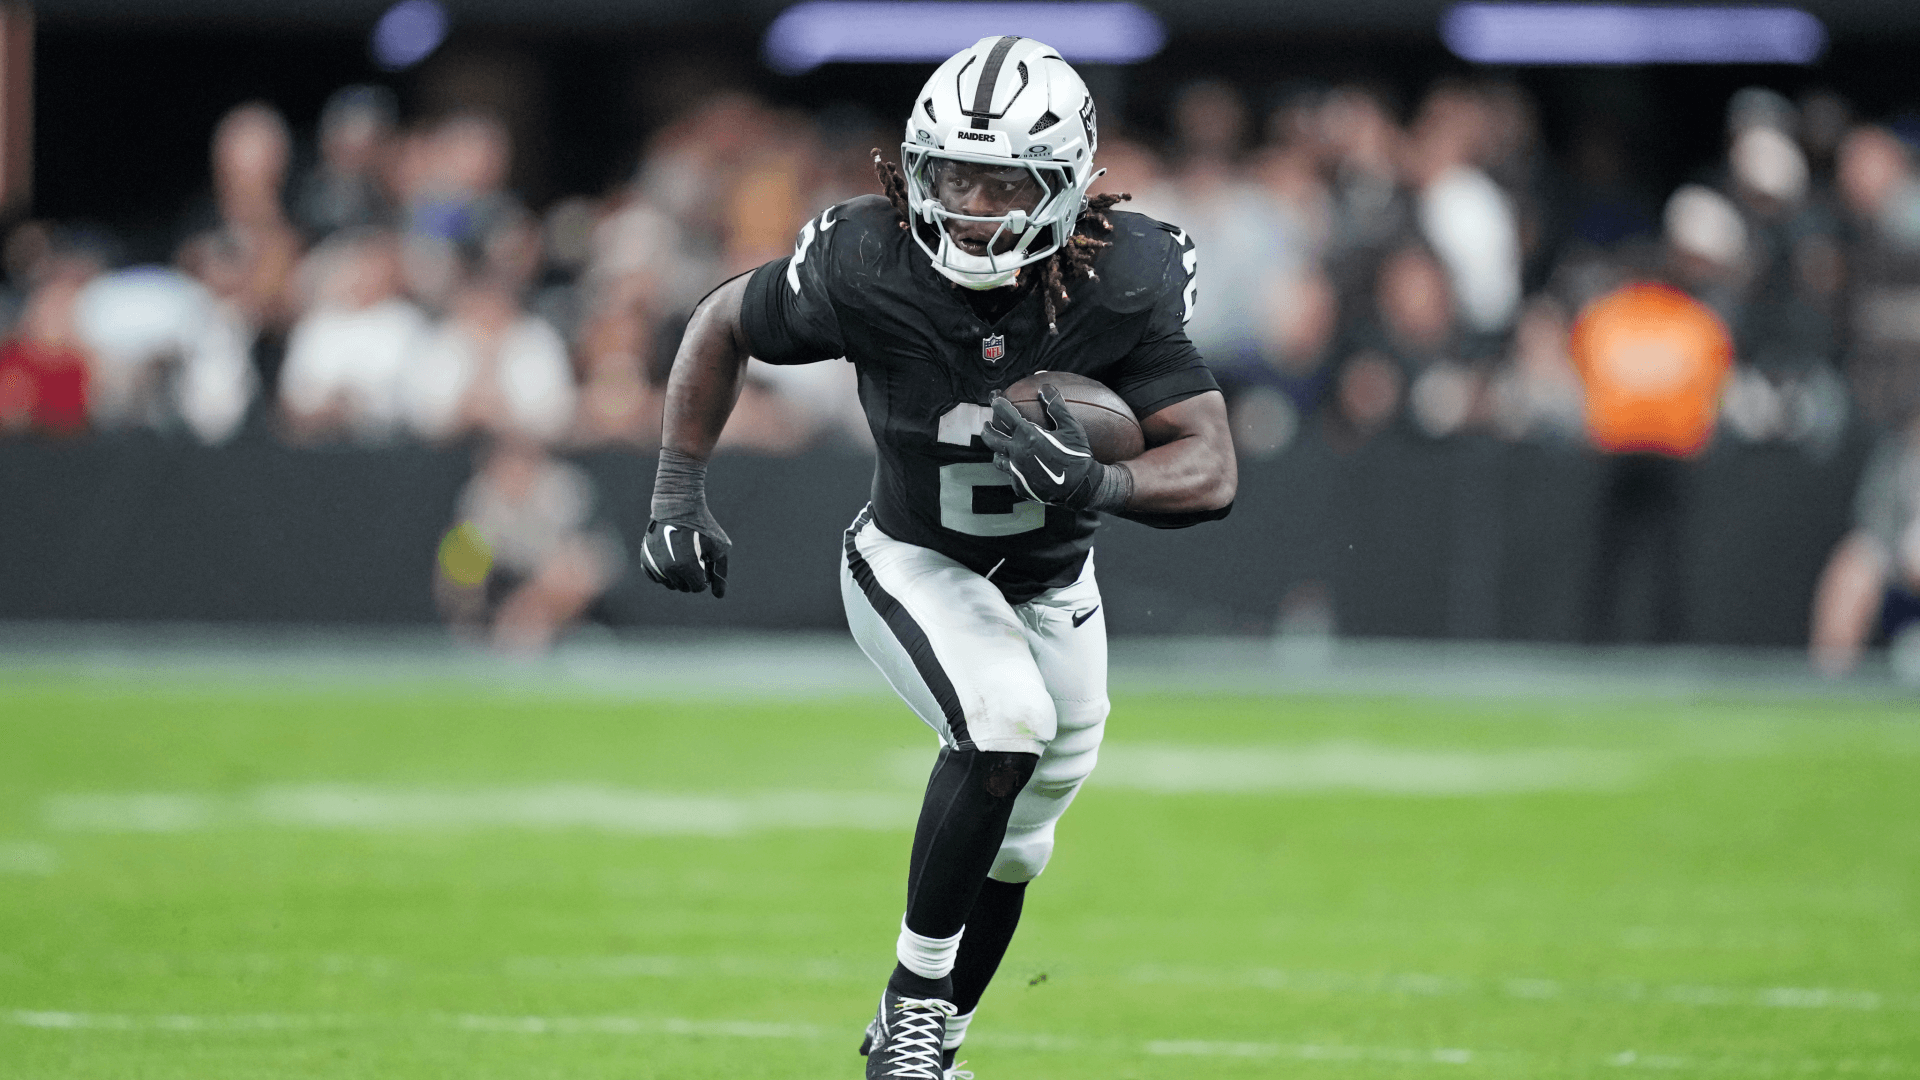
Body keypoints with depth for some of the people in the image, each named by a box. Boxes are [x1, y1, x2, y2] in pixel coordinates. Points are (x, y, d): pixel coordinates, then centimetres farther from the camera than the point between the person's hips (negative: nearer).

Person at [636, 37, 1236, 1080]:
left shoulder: (1128, 281, -26)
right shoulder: (867, 266, -28)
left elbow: (1211, 472, -26)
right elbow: (722, 324, -8)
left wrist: (1095, 484, -45)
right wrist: (677, 495, -10)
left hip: (1050, 588, 3)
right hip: (911, 567, -3)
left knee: (1012, 838, 16)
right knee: (1007, 721, -30)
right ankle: (916, 993, -16)